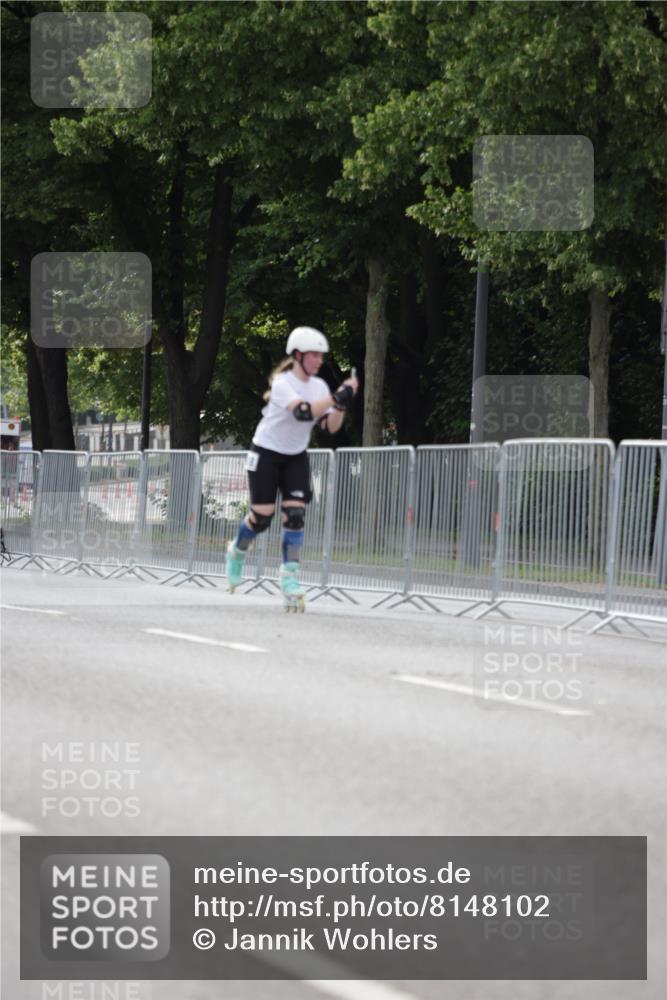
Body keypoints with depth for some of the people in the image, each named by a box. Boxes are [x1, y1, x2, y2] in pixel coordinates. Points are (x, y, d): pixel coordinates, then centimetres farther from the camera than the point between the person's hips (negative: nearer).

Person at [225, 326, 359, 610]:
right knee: (262, 516, -8)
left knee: (296, 515, -10)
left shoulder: (319, 386, -1)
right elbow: (303, 411, -38)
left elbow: (330, 426, -7)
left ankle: (290, 576, -6)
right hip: (266, 454, -5)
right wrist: (336, 397, -42)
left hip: (296, 457, 5)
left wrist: (342, 405, -24)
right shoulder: (283, 383, -21)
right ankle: (237, 552, 23)